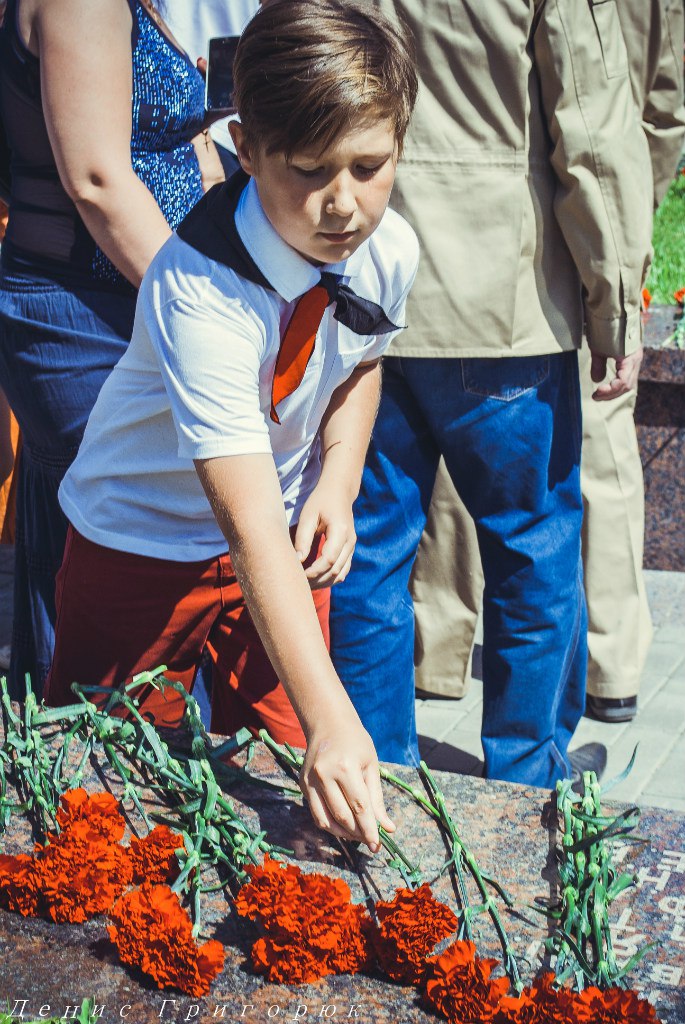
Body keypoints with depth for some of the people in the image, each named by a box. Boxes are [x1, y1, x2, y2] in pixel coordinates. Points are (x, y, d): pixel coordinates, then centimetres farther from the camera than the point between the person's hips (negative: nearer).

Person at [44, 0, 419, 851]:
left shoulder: (390, 250, -16)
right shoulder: (198, 292, -36)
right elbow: (250, 526, -42)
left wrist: (337, 484, -8)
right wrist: (329, 718, -48)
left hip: (289, 543, 5)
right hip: (145, 548, -4)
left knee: (281, 776, 10)